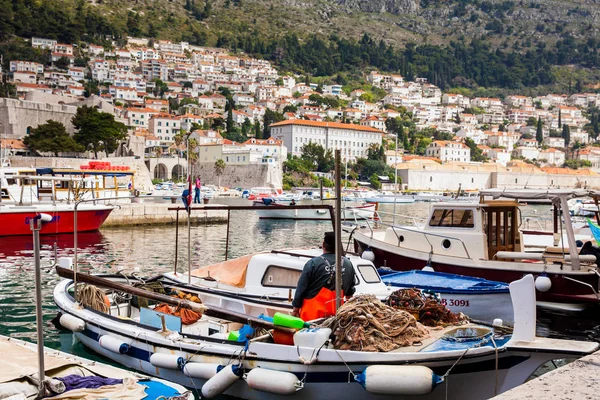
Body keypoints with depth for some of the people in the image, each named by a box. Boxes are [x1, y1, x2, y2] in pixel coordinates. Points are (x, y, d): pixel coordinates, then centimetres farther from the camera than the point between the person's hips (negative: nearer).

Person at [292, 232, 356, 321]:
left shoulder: (313, 263, -13)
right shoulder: (348, 264, 2)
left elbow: (301, 288, -7)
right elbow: (350, 292, 14)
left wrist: (296, 309, 4)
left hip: (313, 313, -4)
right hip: (336, 313, 4)